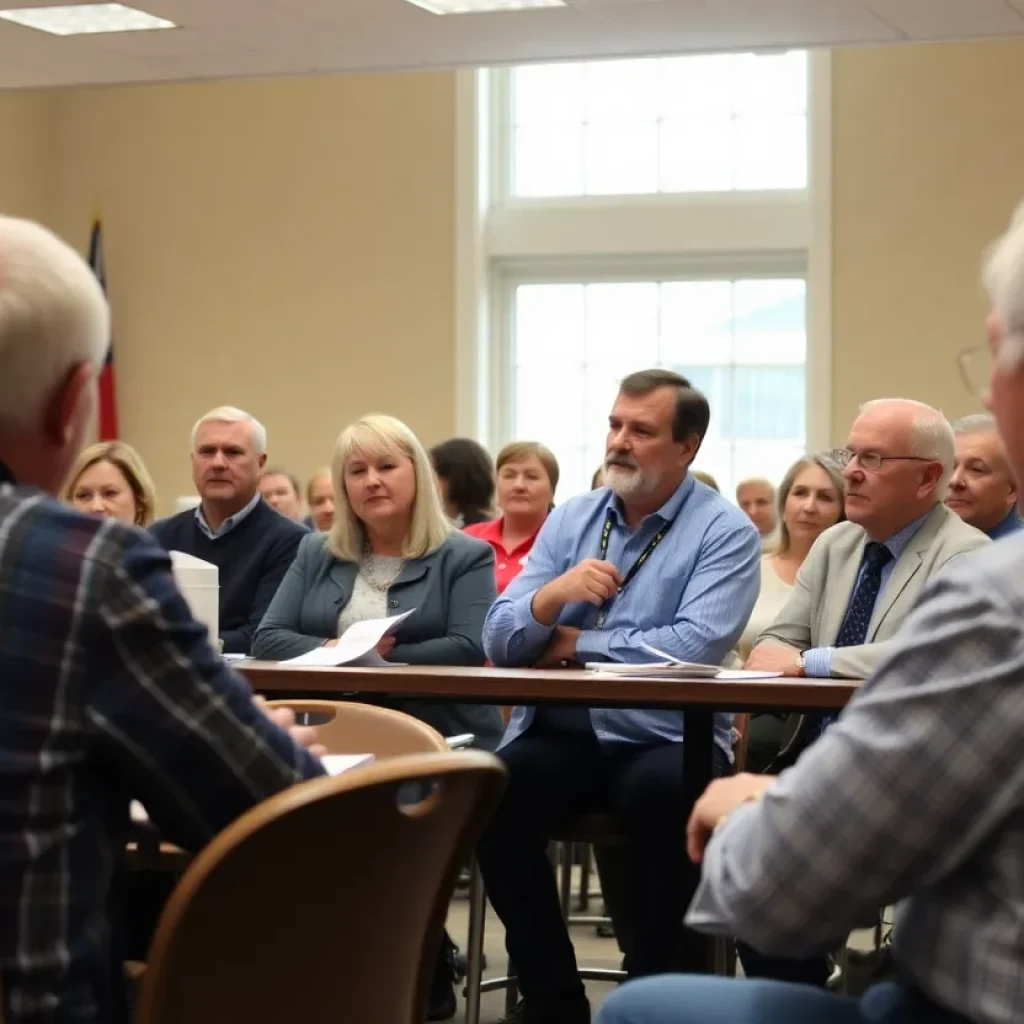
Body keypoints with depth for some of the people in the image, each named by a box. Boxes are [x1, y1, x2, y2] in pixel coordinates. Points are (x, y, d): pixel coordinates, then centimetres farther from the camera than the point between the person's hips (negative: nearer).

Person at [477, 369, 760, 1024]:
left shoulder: (725, 531, -1)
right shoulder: (570, 519, 13)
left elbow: (697, 646, -17)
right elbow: (501, 640, 7)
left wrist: (575, 640, -7)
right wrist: (553, 594, -14)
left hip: (665, 738, -4)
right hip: (560, 732, 4)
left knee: (664, 792, -36)